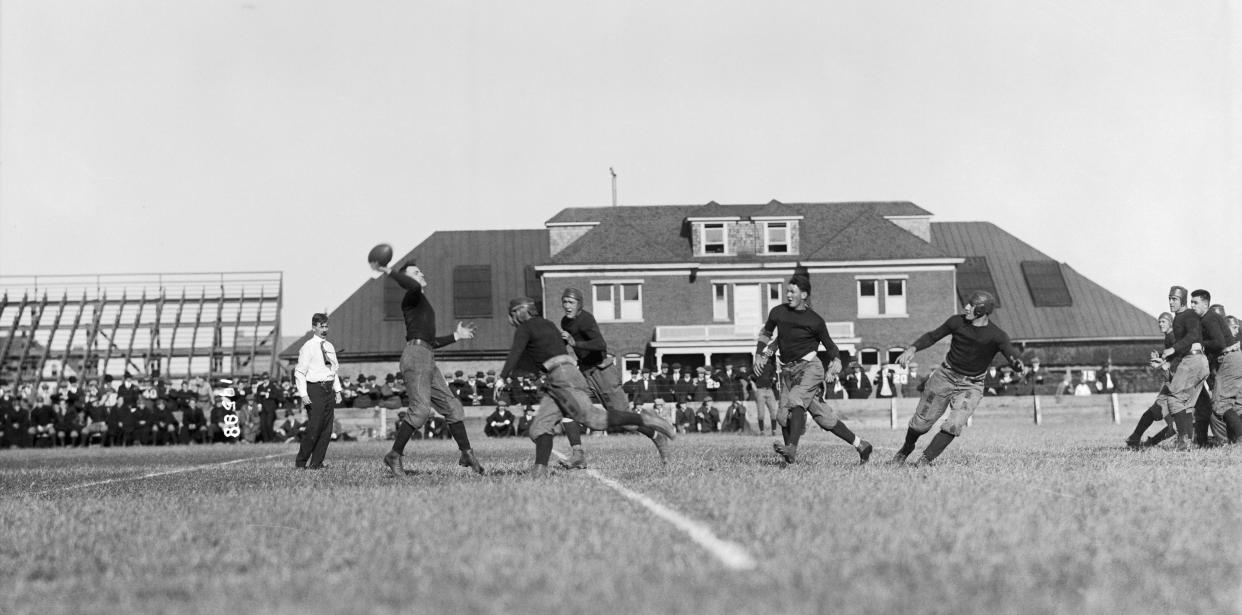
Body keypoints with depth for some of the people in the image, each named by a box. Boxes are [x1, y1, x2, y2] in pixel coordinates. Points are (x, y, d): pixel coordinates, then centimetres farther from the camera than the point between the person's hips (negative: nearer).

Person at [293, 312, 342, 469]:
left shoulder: (330, 347, 14)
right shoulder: (308, 347, -6)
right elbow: (299, 372, -8)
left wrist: (337, 390, 14)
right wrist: (303, 394, -15)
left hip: (329, 389, 7)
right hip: (314, 388, -7)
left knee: (327, 430, 3)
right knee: (314, 428, -10)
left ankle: (316, 463, 8)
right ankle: (300, 462, 3)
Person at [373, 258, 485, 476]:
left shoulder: (423, 305, 28)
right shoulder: (412, 297, 1)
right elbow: (413, 286, -26)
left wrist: (456, 336, 36)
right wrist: (389, 272, -26)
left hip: (427, 360, 10)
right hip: (415, 354, -10)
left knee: (451, 406, 8)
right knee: (420, 409, -19)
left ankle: (466, 453, 11)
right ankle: (394, 455, -16)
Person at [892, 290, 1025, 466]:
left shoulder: (997, 336, -17)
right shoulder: (957, 321, -10)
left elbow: (1012, 354, -30)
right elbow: (933, 336, 4)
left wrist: (1019, 365, -54)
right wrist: (912, 349, -10)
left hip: (971, 387, -2)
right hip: (945, 377, 2)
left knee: (954, 425, -23)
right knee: (921, 423, 8)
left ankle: (925, 460, -11)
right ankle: (906, 449, 38)